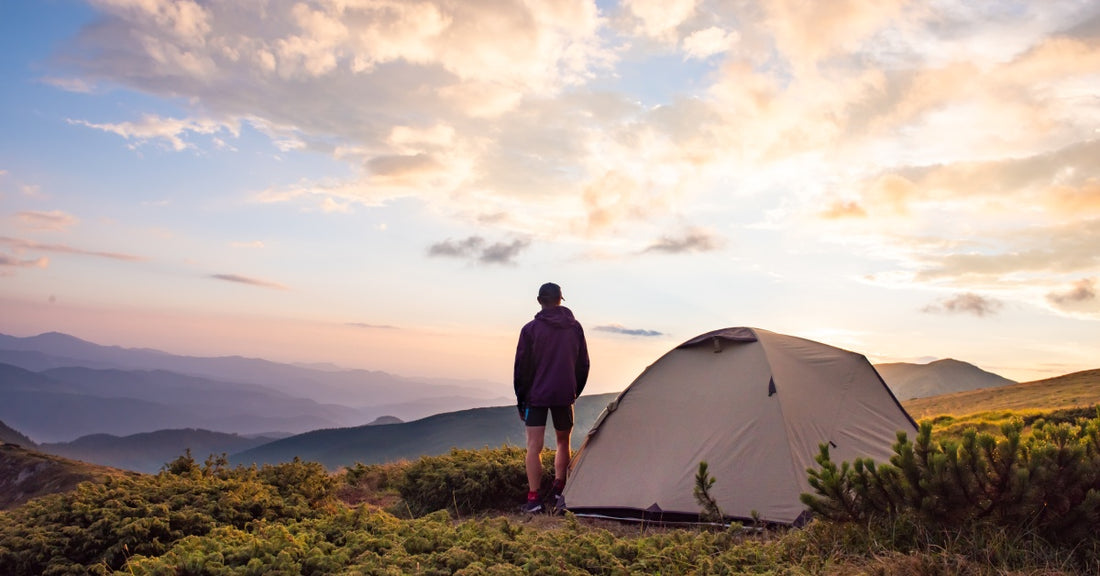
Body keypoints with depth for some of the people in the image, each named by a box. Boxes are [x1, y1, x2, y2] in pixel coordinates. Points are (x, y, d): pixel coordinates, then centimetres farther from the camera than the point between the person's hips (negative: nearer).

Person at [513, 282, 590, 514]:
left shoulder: (530, 329, -5)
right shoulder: (575, 327, 5)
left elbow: (522, 366, -3)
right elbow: (583, 364, 10)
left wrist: (521, 399, 7)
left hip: (536, 395, -3)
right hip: (564, 396, 3)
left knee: (534, 446, 0)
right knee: (563, 442, 18)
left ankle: (533, 498, -3)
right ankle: (558, 490, 8)